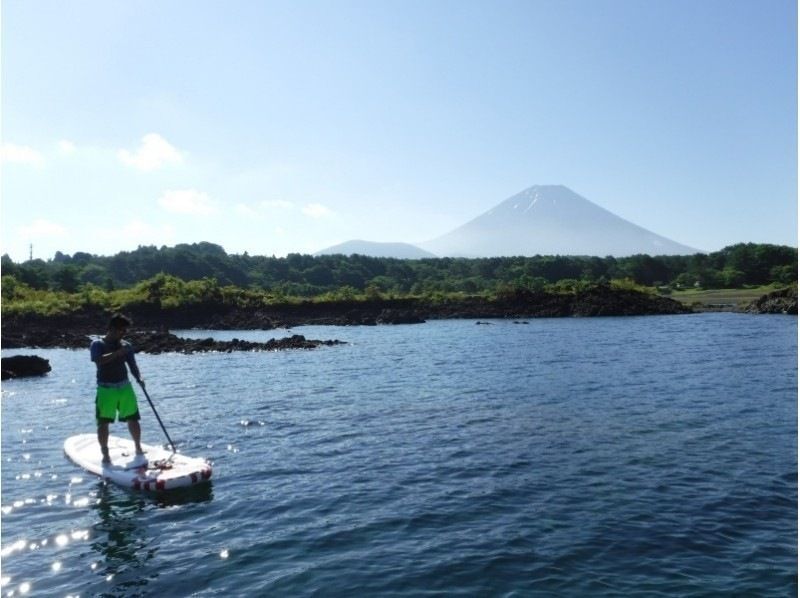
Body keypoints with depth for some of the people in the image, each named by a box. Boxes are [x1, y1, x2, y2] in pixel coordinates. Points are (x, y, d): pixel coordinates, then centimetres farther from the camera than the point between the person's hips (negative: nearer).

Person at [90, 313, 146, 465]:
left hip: (125, 387, 3)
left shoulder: (126, 346, 6)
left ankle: (138, 448, 24)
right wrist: (118, 352, -26)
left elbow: (132, 365, 3)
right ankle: (105, 454, 9)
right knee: (103, 422, -4)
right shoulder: (97, 344, -4)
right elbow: (99, 360, -23)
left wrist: (139, 378, -15)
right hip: (106, 389, -3)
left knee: (133, 419, 7)